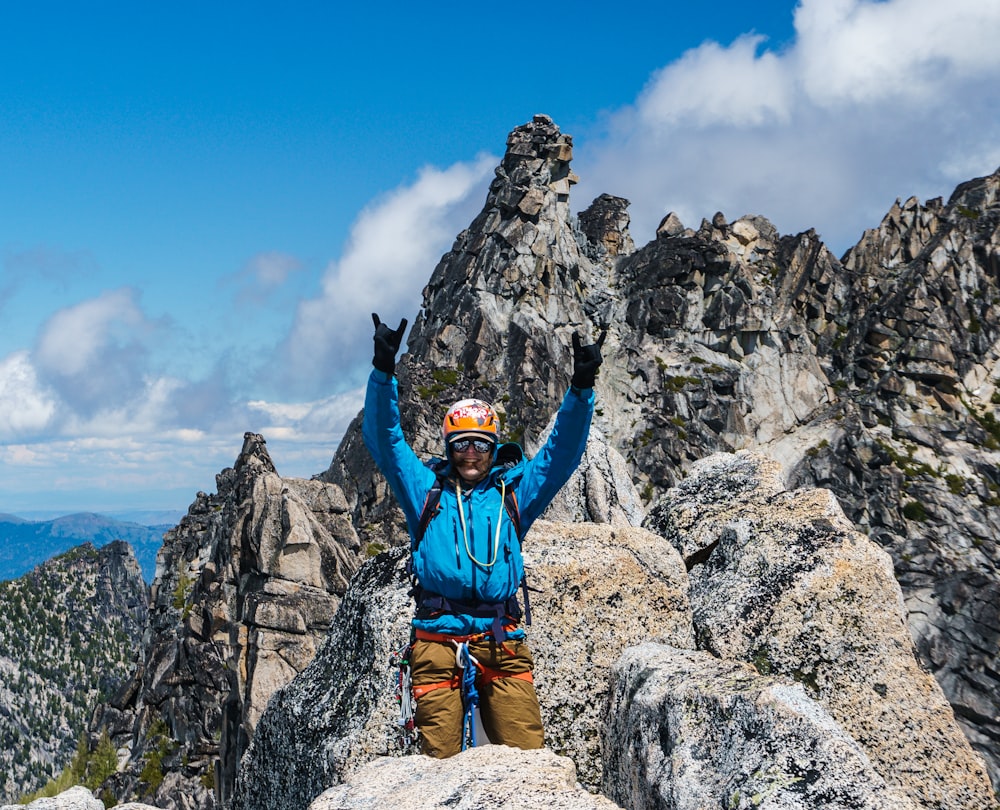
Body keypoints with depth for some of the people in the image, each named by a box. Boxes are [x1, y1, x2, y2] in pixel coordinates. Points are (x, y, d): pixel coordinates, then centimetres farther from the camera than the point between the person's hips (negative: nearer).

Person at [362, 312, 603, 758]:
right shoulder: (425, 488, 15)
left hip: (502, 643, 1)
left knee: (528, 757, -7)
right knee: (440, 762, -3)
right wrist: (384, 370, -4)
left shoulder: (513, 491, 18)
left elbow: (562, 452, 12)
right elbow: (384, 440, 8)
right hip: (438, 642, -1)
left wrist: (581, 388, -1)